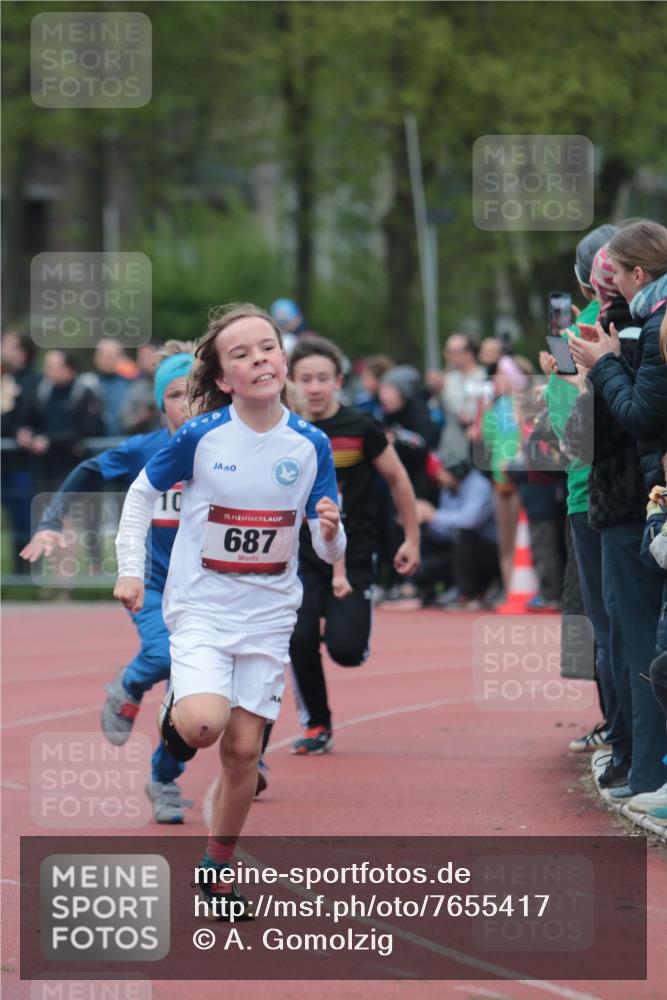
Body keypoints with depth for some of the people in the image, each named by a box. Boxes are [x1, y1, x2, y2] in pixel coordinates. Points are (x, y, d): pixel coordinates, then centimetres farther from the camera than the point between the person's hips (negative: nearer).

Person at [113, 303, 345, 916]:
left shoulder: (311, 445, -6)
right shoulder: (200, 436, -12)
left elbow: (329, 552, 0)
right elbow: (142, 494, 4)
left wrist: (332, 533, -23)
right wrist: (131, 571, -2)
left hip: (269, 615, 2)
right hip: (201, 607, -2)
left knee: (243, 750, 3)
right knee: (205, 723, -25)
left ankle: (218, 868, 22)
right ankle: (177, 710, 13)